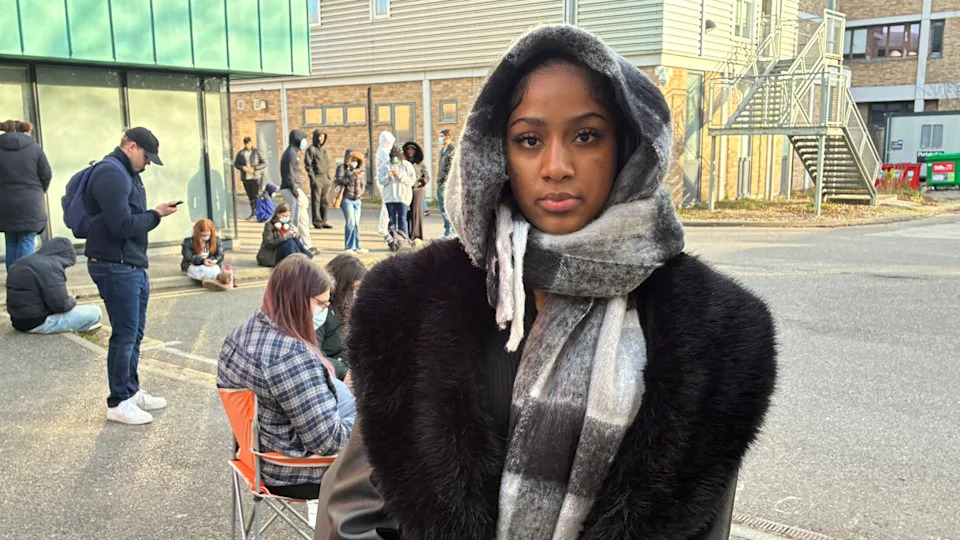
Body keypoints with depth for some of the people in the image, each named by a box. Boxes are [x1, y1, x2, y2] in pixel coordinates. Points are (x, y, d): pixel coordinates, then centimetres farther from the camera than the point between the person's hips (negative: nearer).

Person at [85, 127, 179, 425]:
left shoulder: (127, 173, 17)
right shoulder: (111, 175, -16)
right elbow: (122, 225, -23)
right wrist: (156, 214, -12)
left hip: (133, 266, 10)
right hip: (115, 268, -10)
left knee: (134, 332, 15)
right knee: (125, 334, -3)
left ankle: (131, 391, 26)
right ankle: (118, 403, 7)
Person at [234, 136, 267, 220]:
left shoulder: (257, 152, 0)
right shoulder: (240, 153, 8)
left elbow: (264, 163, -2)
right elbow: (236, 164, 14)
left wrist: (254, 168, -14)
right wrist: (242, 167, -8)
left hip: (256, 178, -3)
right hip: (246, 178, 3)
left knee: (256, 195, -11)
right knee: (250, 196, 8)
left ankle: (256, 213, -10)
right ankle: (253, 213, 17)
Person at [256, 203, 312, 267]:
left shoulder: (288, 225, 9)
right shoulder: (269, 226, -8)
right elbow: (269, 244, -20)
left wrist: (296, 235, -17)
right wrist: (286, 236, -27)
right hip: (269, 257, -5)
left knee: (295, 240, -20)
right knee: (290, 242, -28)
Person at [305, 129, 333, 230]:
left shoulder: (324, 150, 17)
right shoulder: (311, 149, -4)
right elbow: (308, 164, -8)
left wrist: (329, 177, 14)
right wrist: (312, 177, -14)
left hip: (325, 178, 7)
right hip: (317, 178, -7)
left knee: (324, 201, 6)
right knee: (316, 201, -4)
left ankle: (323, 221, 10)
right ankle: (317, 222, -1)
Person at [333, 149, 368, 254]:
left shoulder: (358, 169, 18)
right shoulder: (342, 168, 0)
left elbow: (363, 184, 25)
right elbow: (340, 180, -14)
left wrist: (360, 194, 8)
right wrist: (354, 176, -17)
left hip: (357, 200, 6)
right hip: (347, 199, -6)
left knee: (356, 224, 7)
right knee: (350, 222, -13)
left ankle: (357, 247, 13)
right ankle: (348, 247, -9)